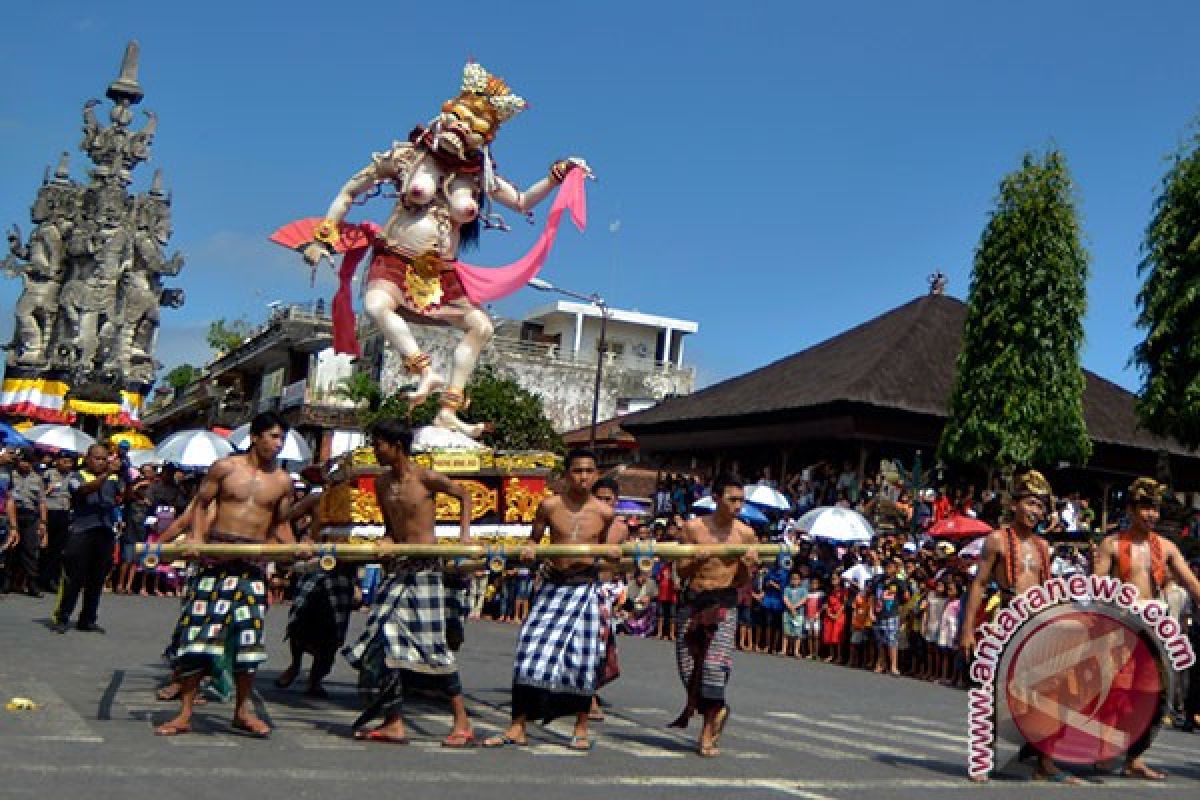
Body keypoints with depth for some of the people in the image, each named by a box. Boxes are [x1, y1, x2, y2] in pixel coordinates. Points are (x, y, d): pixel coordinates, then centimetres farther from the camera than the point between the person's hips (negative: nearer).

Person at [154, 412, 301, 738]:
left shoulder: (282, 481, 8)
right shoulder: (225, 467, 1)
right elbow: (201, 503, 7)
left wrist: (293, 546, -3)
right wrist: (196, 536, -8)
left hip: (254, 561, 2)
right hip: (217, 555, -2)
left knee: (249, 634, 2)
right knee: (198, 631, -3)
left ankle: (243, 711, 17)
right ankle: (185, 714, 5)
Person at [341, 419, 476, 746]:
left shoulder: (426, 478, -9)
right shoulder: (382, 483, 9)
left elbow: (464, 496, 5)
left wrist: (464, 534, -5)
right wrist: (386, 543, -3)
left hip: (426, 568, -7)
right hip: (398, 568, 7)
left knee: (434, 645, -6)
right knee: (383, 639, 1)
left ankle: (462, 723, 4)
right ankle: (393, 724, 9)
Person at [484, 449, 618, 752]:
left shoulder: (604, 513, 0)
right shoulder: (549, 506, -1)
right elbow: (533, 540, 11)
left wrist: (614, 553, -10)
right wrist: (527, 550, -11)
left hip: (585, 587, 0)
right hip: (552, 585, 1)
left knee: (584, 658, 2)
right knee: (532, 652, -4)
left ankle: (581, 727, 20)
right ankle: (517, 727, 5)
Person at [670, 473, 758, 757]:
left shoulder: (746, 535, 0)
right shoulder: (694, 528, -3)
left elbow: (741, 583, 8)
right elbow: (681, 571, 1)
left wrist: (748, 566, -13)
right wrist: (700, 558, -17)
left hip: (724, 604, -1)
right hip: (692, 602, 1)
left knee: (715, 662, -14)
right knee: (687, 661, 8)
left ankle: (708, 735, -2)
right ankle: (692, 703, 43)